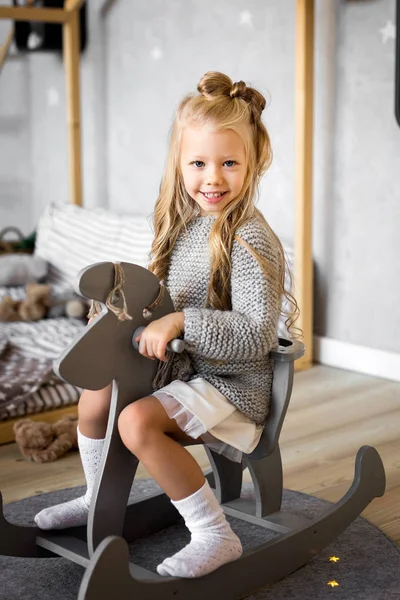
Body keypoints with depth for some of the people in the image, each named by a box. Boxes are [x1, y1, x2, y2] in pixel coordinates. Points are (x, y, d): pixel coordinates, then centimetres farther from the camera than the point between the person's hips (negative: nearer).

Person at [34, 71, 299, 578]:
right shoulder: (184, 226, 5)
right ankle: (99, 499, 37)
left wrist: (180, 322, -31)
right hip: (183, 370, 9)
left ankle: (216, 537, -16)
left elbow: (256, 335, -28)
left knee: (137, 421, -28)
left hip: (233, 385, -9)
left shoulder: (250, 240, -21)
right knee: (97, 394, 13)